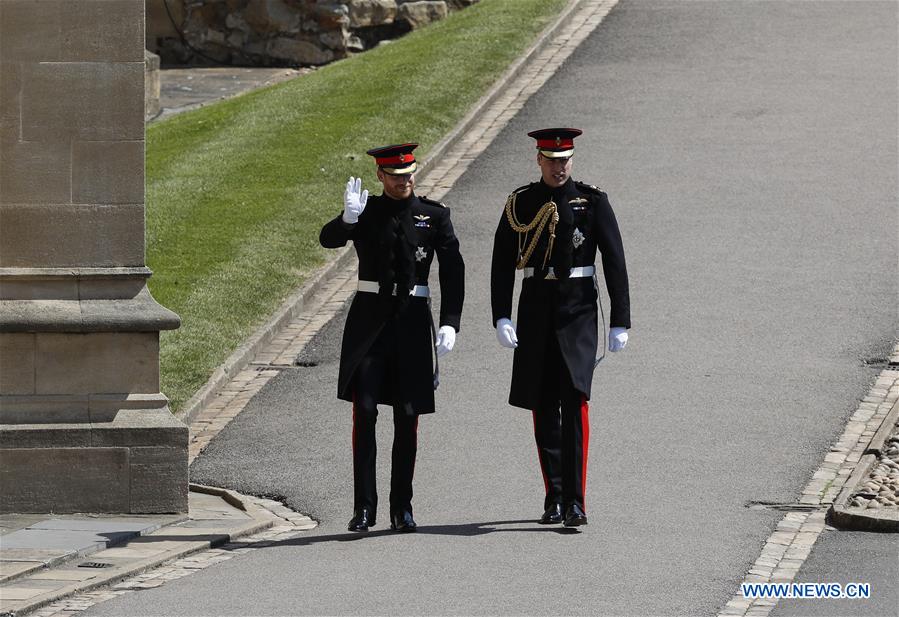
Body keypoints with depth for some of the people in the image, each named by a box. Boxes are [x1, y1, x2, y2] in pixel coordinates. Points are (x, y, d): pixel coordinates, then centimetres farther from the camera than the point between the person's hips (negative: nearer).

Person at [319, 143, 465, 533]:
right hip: (369, 320, -1)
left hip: (412, 321, 1)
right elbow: (328, 240, -13)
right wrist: (348, 219, -35)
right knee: (364, 413, -7)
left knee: (407, 418, 4)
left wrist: (450, 323, -9)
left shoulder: (434, 215, 5)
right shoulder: (366, 212, 4)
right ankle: (364, 506, -5)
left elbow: (453, 271, 2)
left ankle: (402, 508, 11)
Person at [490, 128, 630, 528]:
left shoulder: (592, 202, 1)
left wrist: (620, 322, -4)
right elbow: (502, 263, 3)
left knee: (575, 402, -14)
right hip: (536, 311, 3)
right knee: (543, 408, 6)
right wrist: (501, 317, -7)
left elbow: (614, 262, 0)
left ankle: (574, 501, -17)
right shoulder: (520, 203, 6)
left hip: (578, 311, -3)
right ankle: (553, 498, 17)